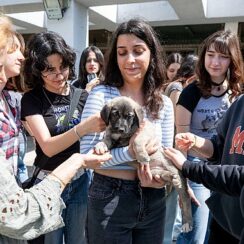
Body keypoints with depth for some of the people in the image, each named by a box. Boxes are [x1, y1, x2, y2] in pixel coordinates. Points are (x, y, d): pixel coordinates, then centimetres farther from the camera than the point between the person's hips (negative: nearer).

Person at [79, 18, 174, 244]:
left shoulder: (164, 104, 1)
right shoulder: (101, 95, -11)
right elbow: (87, 154, -14)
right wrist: (131, 152, -27)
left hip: (153, 201, 4)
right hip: (109, 199, -3)